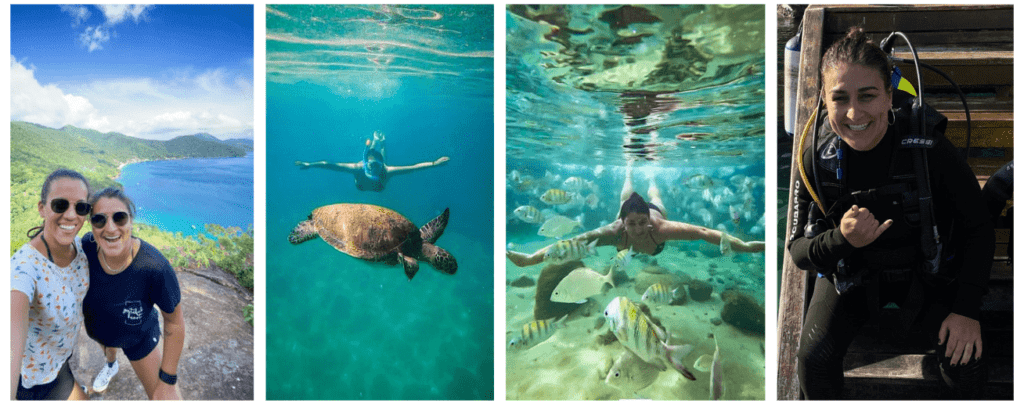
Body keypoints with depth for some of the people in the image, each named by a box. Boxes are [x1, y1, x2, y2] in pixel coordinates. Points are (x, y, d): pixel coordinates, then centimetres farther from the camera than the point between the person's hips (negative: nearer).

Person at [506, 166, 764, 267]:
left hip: (654, 210, 0)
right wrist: (529, 260, -63)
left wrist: (744, 247, -51)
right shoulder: (614, 232, -50)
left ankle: (651, 176, 74)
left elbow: (703, 233, -49)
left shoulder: (660, 228, -51)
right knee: (627, 197, 38)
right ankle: (629, 170, 72)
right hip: (629, 209, 0)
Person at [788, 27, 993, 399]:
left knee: (965, 361, -18)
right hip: (850, 274, 1)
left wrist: (968, 310, -16)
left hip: (927, 273, 0)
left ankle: (969, 400, 20)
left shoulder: (930, 149, -22)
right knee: (813, 358, -19)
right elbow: (799, 250, -11)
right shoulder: (819, 160, -18)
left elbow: (978, 229, -10)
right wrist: (841, 240, -33)